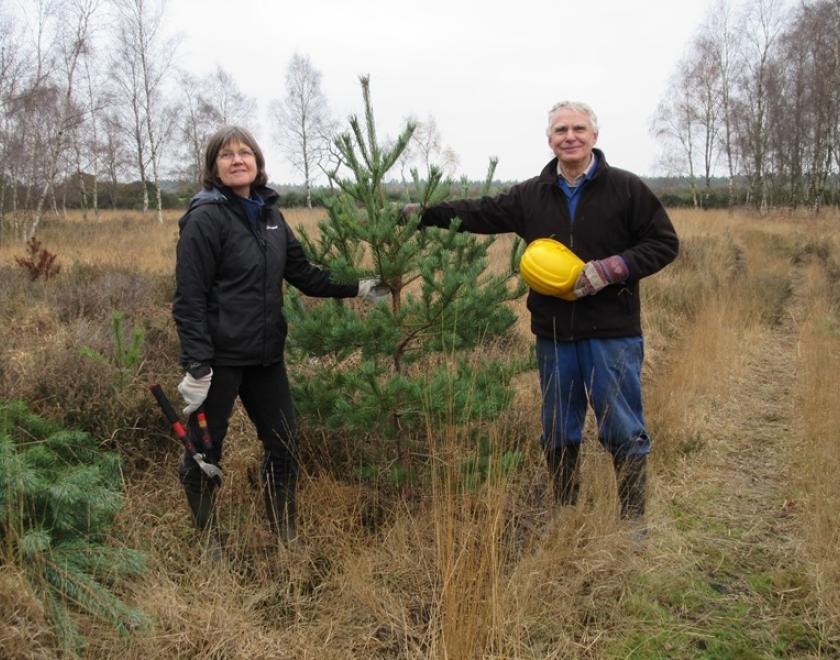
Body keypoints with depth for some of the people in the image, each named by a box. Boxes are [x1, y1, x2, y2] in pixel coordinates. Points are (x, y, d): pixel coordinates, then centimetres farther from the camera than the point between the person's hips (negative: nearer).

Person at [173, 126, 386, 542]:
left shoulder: (269, 214, 8)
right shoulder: (206, 218, -12)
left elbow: (303, 273, 15)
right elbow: (189, 299, -15)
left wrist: (356, 288, 7)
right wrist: (196, 366, -19)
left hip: (266, 353, 7)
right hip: (220, 356, -6)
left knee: (283, 444, 13)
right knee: (205, 449, 8)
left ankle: (285, 534, 30)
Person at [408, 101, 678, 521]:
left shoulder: (626, 188, -4)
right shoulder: (531, 195, 7)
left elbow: (664, 243, -3)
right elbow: (479, 214, 12)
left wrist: (611, 269, -15)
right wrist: (425, 213, 5)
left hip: (612, 333, -4)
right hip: (553, 334, 4)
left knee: (624, 431, 3)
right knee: (558, 432, 14)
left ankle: (633, 519, 18)